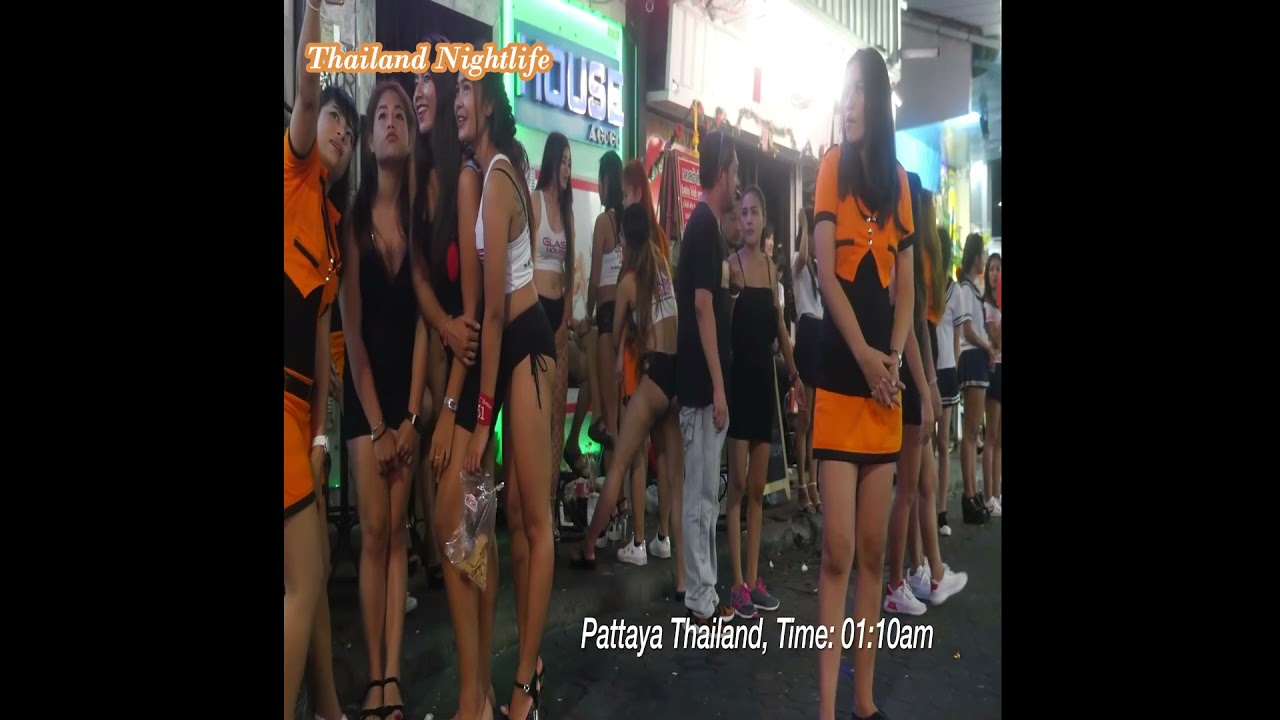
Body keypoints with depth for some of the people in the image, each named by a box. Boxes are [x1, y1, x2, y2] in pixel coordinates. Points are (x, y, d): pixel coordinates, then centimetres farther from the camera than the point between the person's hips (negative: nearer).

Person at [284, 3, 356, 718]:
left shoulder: (335, 222, 19)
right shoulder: (294, 170, 2)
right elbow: (304, 89, -17)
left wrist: (321, 425, 12)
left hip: (304, 397, 8)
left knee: (319, 571, 17)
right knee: (303, 581, -5)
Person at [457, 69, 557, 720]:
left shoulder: (498, 176, -15)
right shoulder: (495, 167, 14)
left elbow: (495, 307, -18)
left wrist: (481, 418, -15)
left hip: (526, 342, -10)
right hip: (510, 342, 10)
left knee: (536, 516, -1)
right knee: (514, 511, 13)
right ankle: (530, 666, 26)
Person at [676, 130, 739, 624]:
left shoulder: (705, 223, 16)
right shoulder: (706, 225, -13)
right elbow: (702, 305, -19)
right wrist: (717, 387, -20)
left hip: (704, 384, 10)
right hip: (703, 385, -10)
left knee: (706, 494, 14)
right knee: (701, 495, -1)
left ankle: (704, 592, 24)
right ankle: (700, 600, 10)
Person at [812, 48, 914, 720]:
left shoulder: (898, 180, 15)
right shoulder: (832, 164, 3)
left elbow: (906, 284, 12)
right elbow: (824, 271, -6)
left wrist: (894, 358, -4)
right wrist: (864, 356, -14)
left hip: (884, 386, 4)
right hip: (839, 378, -4)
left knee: (873, 550, 9)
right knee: (838, 550, -7)